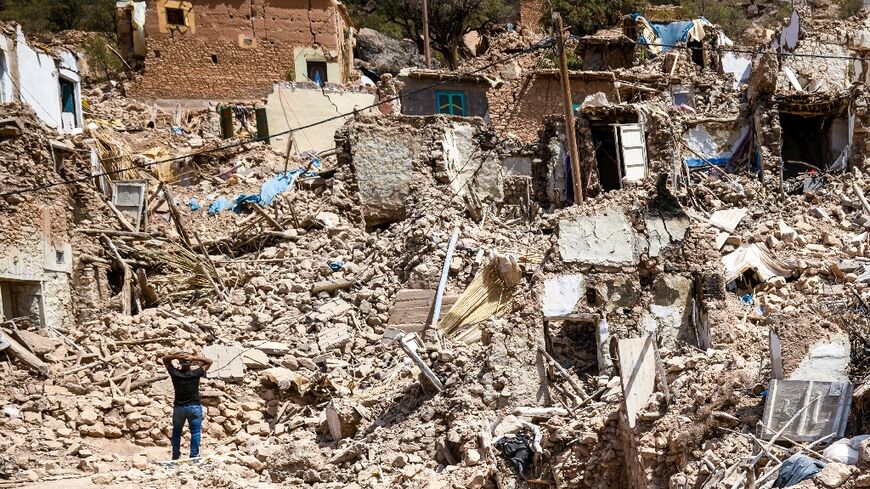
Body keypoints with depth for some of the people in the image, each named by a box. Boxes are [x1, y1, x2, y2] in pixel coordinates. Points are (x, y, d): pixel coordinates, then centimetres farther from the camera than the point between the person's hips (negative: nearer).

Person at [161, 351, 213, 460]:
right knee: (195, 432, 5)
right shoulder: (195, 374, -11)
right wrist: (194, 358, -15)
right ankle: (194, 455, 2)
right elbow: (209, 361, -2)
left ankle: (175, 456, 19)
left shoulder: (175, 373, -8)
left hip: (178, 407, 2)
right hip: (194, 406, -2)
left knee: (176, 431, 16)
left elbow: (165, 359, 6)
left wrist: (175, 356, -14)